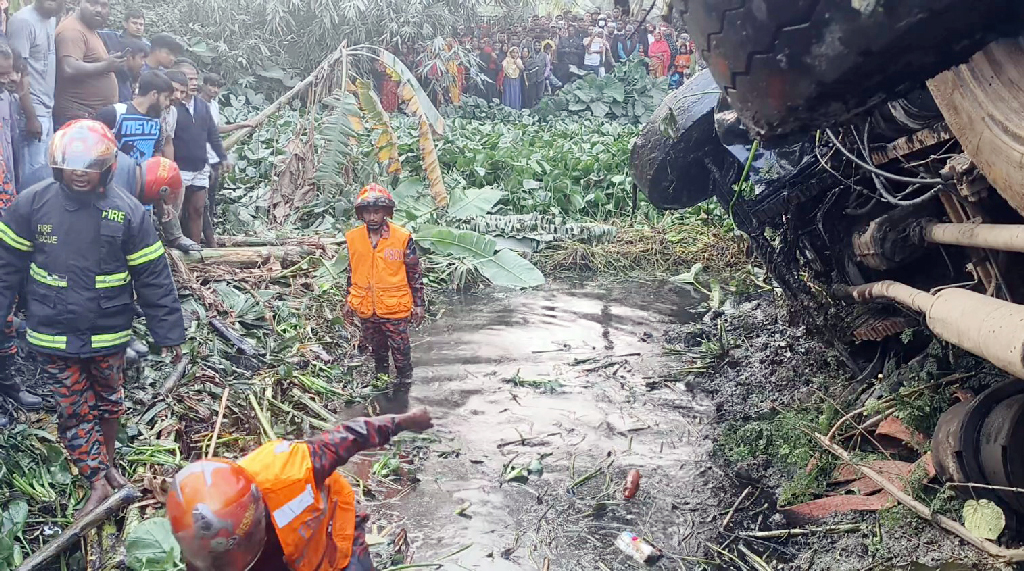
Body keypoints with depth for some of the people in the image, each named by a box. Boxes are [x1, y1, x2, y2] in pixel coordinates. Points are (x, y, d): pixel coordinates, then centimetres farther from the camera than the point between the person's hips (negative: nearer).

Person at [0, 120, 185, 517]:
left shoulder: (128, 212, -12)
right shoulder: (32, 205, -9)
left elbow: (153, 278, -8)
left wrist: (169, 333, -6)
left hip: (109, 335, 0)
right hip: (54, 336, 0)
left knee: (109, 402, 19)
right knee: (75, 410, 5)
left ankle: (107, 463, 41)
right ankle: (98, 484, 16)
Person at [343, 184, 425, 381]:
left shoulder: (402, 238, -11)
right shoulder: (353, 238, -1)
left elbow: (415, 273, -4)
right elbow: (351, 272, 12)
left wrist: (419, 304, -4)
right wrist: (348, 302, 15)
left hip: (395, 308, -3)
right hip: (366, 309, 4)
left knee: (401, 352, 6)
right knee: (377, 351, 19)